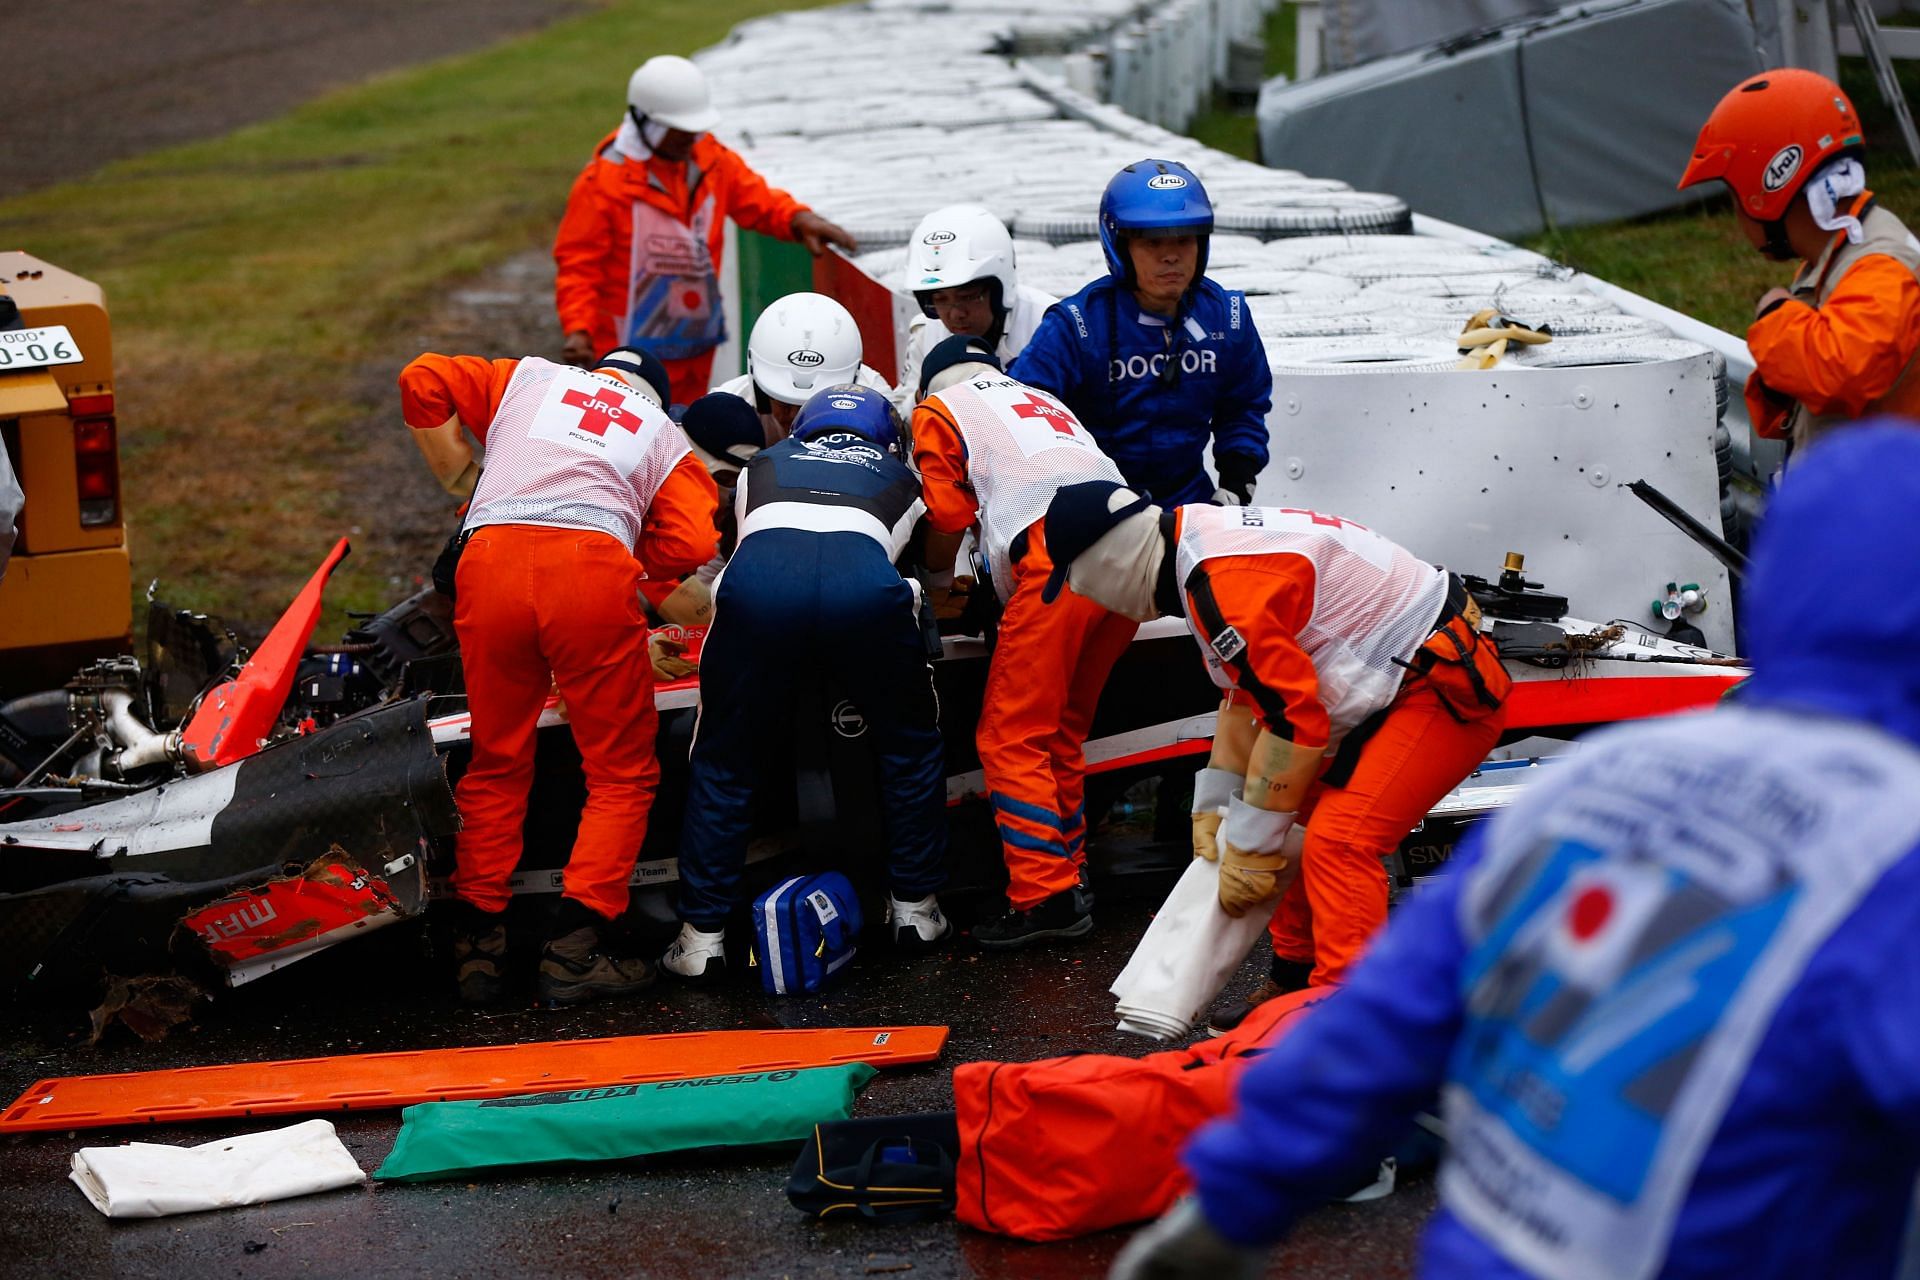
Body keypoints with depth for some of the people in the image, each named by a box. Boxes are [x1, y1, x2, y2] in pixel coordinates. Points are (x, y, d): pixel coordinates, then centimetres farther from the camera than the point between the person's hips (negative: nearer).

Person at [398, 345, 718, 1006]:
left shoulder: (528, 376, 32)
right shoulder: (666, 438, 28)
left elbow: (423, 381, 22)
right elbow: (687, 547, 11)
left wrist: (463, 482, 29)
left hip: (490, 561, 2)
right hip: (593, 568, -2)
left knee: (496, 763, 17)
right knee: (622, 773, 9)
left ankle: (478, 937, 14)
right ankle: (574, 946, -1)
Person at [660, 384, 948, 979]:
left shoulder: (763, 465, 41)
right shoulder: (900, 478, 39)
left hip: (757, 578, 0)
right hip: (864, 578, 0)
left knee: (722, 760, 16)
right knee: (910, 741, 25)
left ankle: (702, 935, 14)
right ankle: (914, 905, 29)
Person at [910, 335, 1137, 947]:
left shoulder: (938, 410, 19)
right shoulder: (1040, 400, 36)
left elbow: (948, 520, 9)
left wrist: (935, 577, 30)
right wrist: (981, 589, 41)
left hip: (1057, 553, -7)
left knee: (1012, 737, -4)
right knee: (1062, 730, 17)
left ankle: (1044, 896, -11)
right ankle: (1068, 876, 17)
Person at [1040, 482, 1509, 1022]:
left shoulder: (1222, 584, -24)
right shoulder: (1207, 544, 9)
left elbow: (1293, 720, -25)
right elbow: (1244, 696, 19)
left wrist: (1251, 846, -16)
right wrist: (1212, 809, 15)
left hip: (1447, 690, -11)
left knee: (1339, 845, -18)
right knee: (1303, 826, 15)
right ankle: (1294, 989, 21)